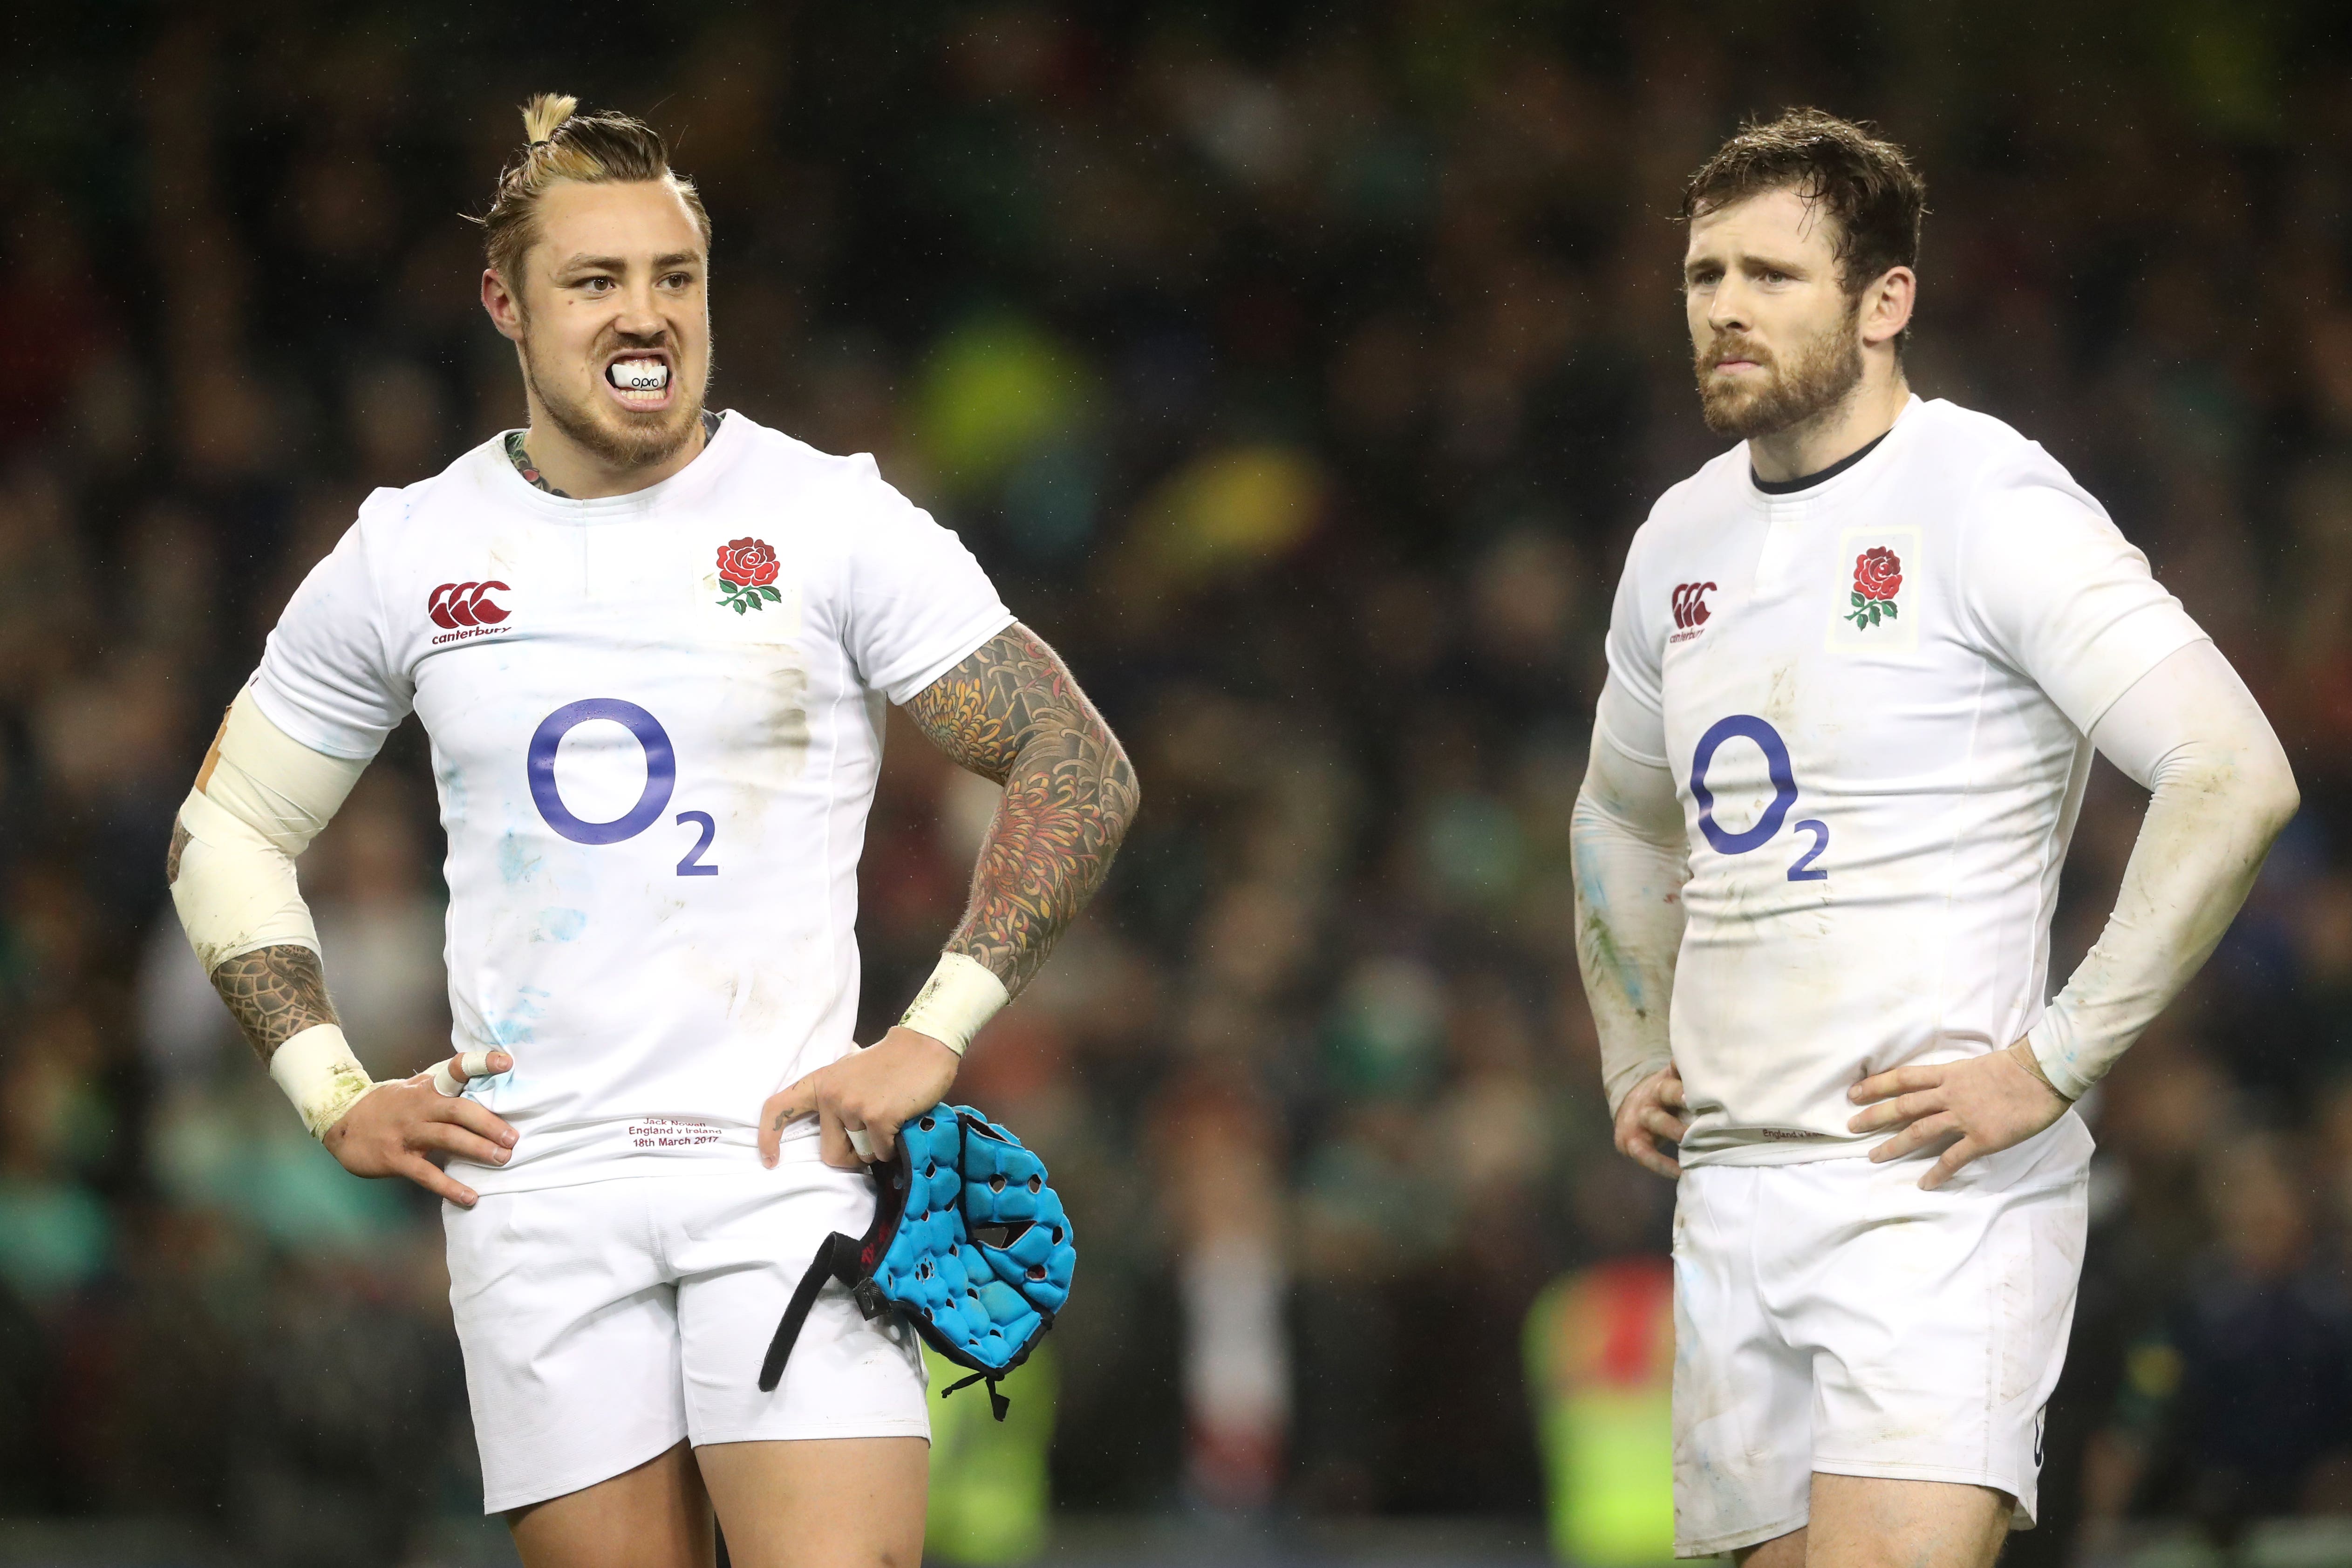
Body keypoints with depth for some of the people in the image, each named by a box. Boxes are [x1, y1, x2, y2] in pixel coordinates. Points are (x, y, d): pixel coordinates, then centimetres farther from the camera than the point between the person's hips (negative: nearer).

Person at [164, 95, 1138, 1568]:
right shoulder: (408, 553, 9)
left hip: (788, 1157, -2)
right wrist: (336, 1093, 9)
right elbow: (226, 833, 20)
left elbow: (1083, 772, 1)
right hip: (535, 1192, 2)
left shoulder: (834, 521, 1)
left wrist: (935, 1034, -7)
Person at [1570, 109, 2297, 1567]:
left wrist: (2053, 1065, -17)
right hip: (1732, 1187, 7)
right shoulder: (1680, 541, 13)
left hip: (1939, 1186, -7)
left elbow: (2238, 778, -17)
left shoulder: (1991, 506, -9)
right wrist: (1636, 1060, 20)